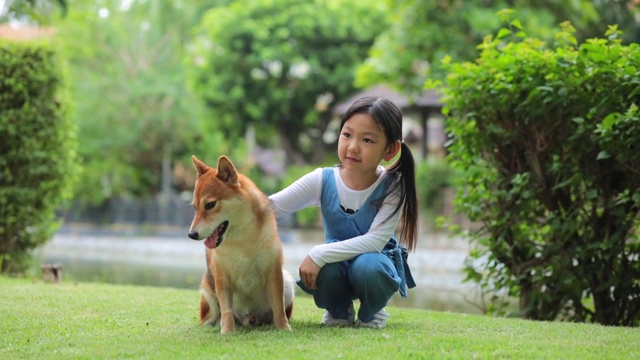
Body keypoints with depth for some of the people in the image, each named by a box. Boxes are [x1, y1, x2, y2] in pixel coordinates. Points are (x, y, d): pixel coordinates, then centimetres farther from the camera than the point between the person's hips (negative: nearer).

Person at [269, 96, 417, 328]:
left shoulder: (392, 186, -21)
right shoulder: (322, 181, -15)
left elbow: (376, 240, -29)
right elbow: (270, 206, -14)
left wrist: (319, 254, -35)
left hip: (376, 260, -1)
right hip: (337, 261, 2)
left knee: (366, 265, -36)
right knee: (325, 271, -33)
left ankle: (371, 313, -2)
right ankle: (339, 312, 2)